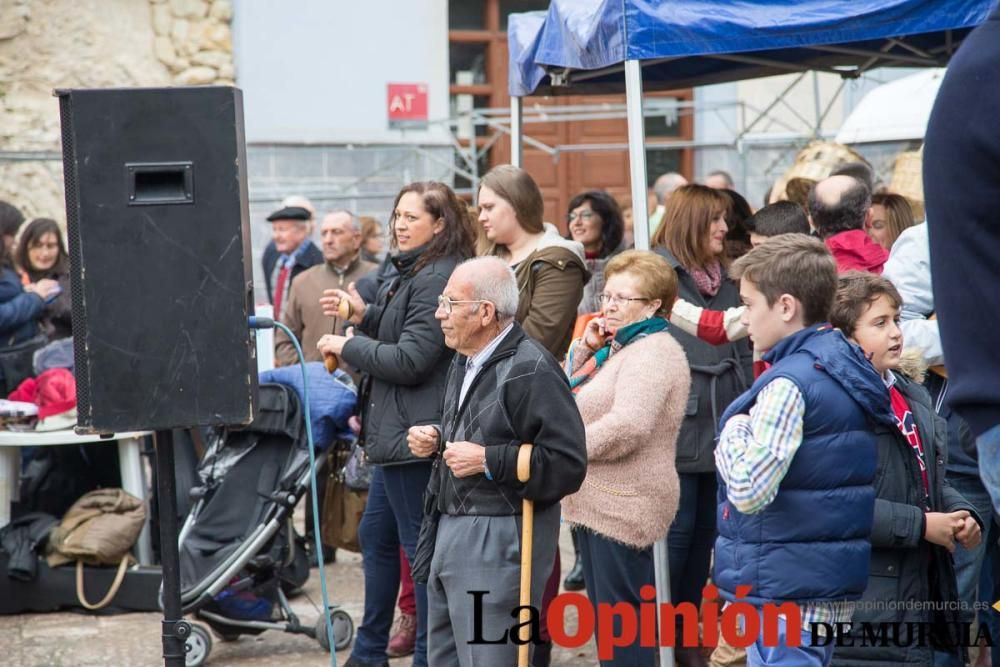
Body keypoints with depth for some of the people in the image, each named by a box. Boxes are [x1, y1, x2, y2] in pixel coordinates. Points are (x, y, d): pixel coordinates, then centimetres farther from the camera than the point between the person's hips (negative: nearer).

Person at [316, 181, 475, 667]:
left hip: (415, 434, -11)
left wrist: (347, 345, -10)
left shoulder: (436, 279, -18)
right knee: (375, 535, 19)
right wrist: (364, 315, 10)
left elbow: (410, 360, -22)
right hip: (395, 431, 11)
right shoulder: (412, 273, 15)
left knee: (420, 547, -3)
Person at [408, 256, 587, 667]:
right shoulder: (465, 361, 15)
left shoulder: (530, 369, -17)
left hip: (500, 542, -10)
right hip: (453, 530, 10)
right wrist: (435, 442, 10)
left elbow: (568, 463, -23)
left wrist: (488, 462, -21)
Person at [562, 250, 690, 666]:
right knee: (605, 615, 14)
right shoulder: (616, 347, 17)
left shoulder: (653, 354, -14)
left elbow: (628, 426, -27)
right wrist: (584, 348, 8)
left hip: (624, 505, -10)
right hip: (596, 502, 10)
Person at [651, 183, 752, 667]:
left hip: (721, 433, 7)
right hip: (677, 430, -7)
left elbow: (743, 355, 21)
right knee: (676, 532, -5)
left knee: (704, 535, 10)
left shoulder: (725, 284, 18)